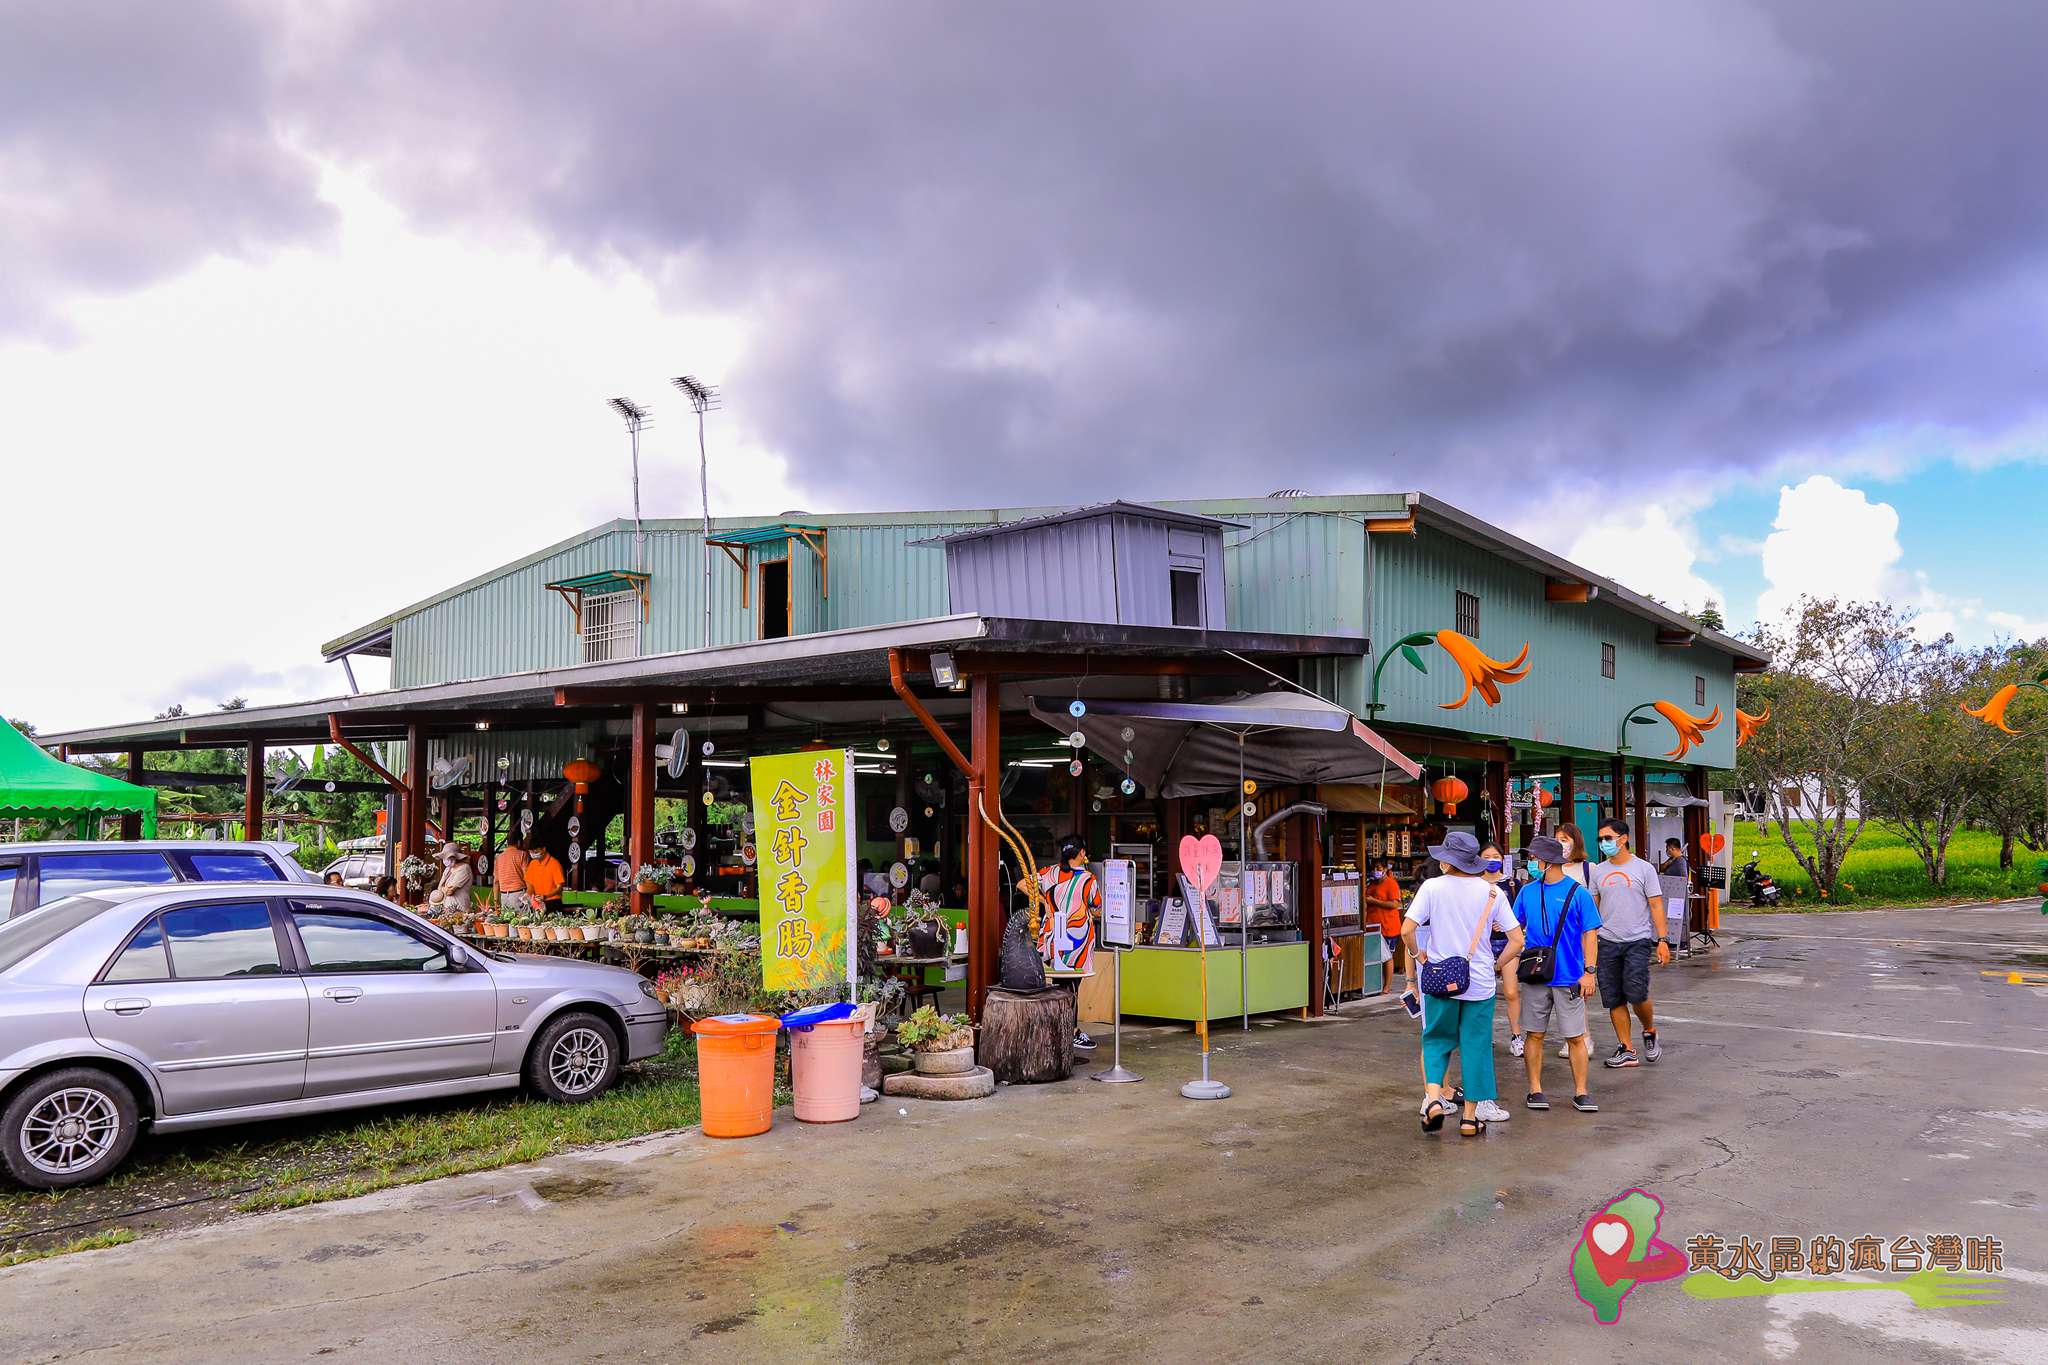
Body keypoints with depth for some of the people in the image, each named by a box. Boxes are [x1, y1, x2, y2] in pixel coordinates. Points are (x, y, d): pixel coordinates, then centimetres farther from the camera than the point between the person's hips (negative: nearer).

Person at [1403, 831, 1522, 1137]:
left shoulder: (1432, 887, -8)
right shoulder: (1492, 891, -2)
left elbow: (1407, 930, -15)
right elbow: (1517, 940, -3)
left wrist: (1417, 953, 2)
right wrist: (1495, 965, 9)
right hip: (1480, 982, 1)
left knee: (1437, 1040, 15)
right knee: (1476, 1046, 10)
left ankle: (1433, 1098, -5)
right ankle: (1470, 1117, 14)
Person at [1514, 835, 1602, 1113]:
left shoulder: (1577, 893, -5)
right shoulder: (1527, 891, 6)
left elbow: (1590, 934, -5)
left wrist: (1589, 971, -11)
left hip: (1569, 978, -3)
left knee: (1575, 1037, 3)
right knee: (1535, 1035, 7)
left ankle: (1581, 1092, 13)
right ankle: (1535, 1090, 16)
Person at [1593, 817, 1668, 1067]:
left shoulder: (1643, 868, 0)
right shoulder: (1598, 871, 11)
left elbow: (1656, 906, -2)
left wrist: (1662, 940, -10)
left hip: (1637, 941, -4)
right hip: (1608, 943, 4)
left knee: (1636, 994, -13)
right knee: (1613, 999, 3)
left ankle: (1650, 1032, 16)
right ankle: (1625, 1049, 12)